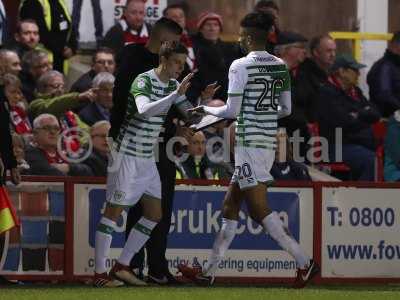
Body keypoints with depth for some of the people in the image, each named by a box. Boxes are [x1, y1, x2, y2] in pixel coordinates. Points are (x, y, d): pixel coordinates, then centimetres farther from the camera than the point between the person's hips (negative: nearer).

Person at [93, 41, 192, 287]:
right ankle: (100, 273, -4)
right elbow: (144, 110, -35)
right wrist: (176, 94, -41)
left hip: (147, 157, 9)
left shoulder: (173, 84, 8)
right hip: (127, 154, -9)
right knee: (114, 211, -6)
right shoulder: (144, 81, -17)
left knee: (155, 213, 7)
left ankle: (122, 267, 14)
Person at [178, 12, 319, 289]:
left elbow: (232, 111, -11)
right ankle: (209, 272, 18)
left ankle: (305, 262, -13)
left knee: (258, 209, -6)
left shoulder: (241, 66, -12)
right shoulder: (280, 66, 8)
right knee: (230, 206, 14)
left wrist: (206, 110, 7)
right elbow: (286, 109, 12)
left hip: (249, 142, -8)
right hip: (269, 140, 8)